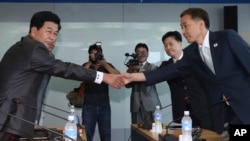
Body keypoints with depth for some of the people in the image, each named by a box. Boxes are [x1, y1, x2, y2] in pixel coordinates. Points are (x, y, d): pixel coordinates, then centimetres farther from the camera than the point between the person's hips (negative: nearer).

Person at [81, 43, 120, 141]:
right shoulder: (86, 66, 8)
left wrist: (104, 64, -12)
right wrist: (89, 63, -10)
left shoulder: (107, 65, 8)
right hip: (89, 105, -1)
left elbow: (118, 76, -8)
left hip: (104, 105, 1)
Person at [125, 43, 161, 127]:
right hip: (136, 105, 2)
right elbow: (128, 85, 2)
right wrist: (130, 71, -12)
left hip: (150, 104, -2)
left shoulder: (153, 67, 9)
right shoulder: (132, 68, 14)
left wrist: (140, 69, -17)